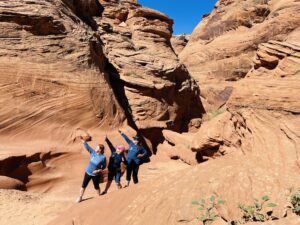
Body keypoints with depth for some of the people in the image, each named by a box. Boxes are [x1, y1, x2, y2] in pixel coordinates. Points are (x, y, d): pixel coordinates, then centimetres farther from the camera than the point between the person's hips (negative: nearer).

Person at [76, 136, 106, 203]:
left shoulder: (103, 157, -21)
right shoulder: (92, 152, -10)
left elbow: (104, 166, -10)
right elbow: (87, 146, -18)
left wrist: (98, 170, -22)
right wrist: (82, 140, -30)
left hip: (96, 175, -3)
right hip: (88, 172, 4)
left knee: (96, 187, 15)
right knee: (84, 185, 12)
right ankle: (80, 197, 31)